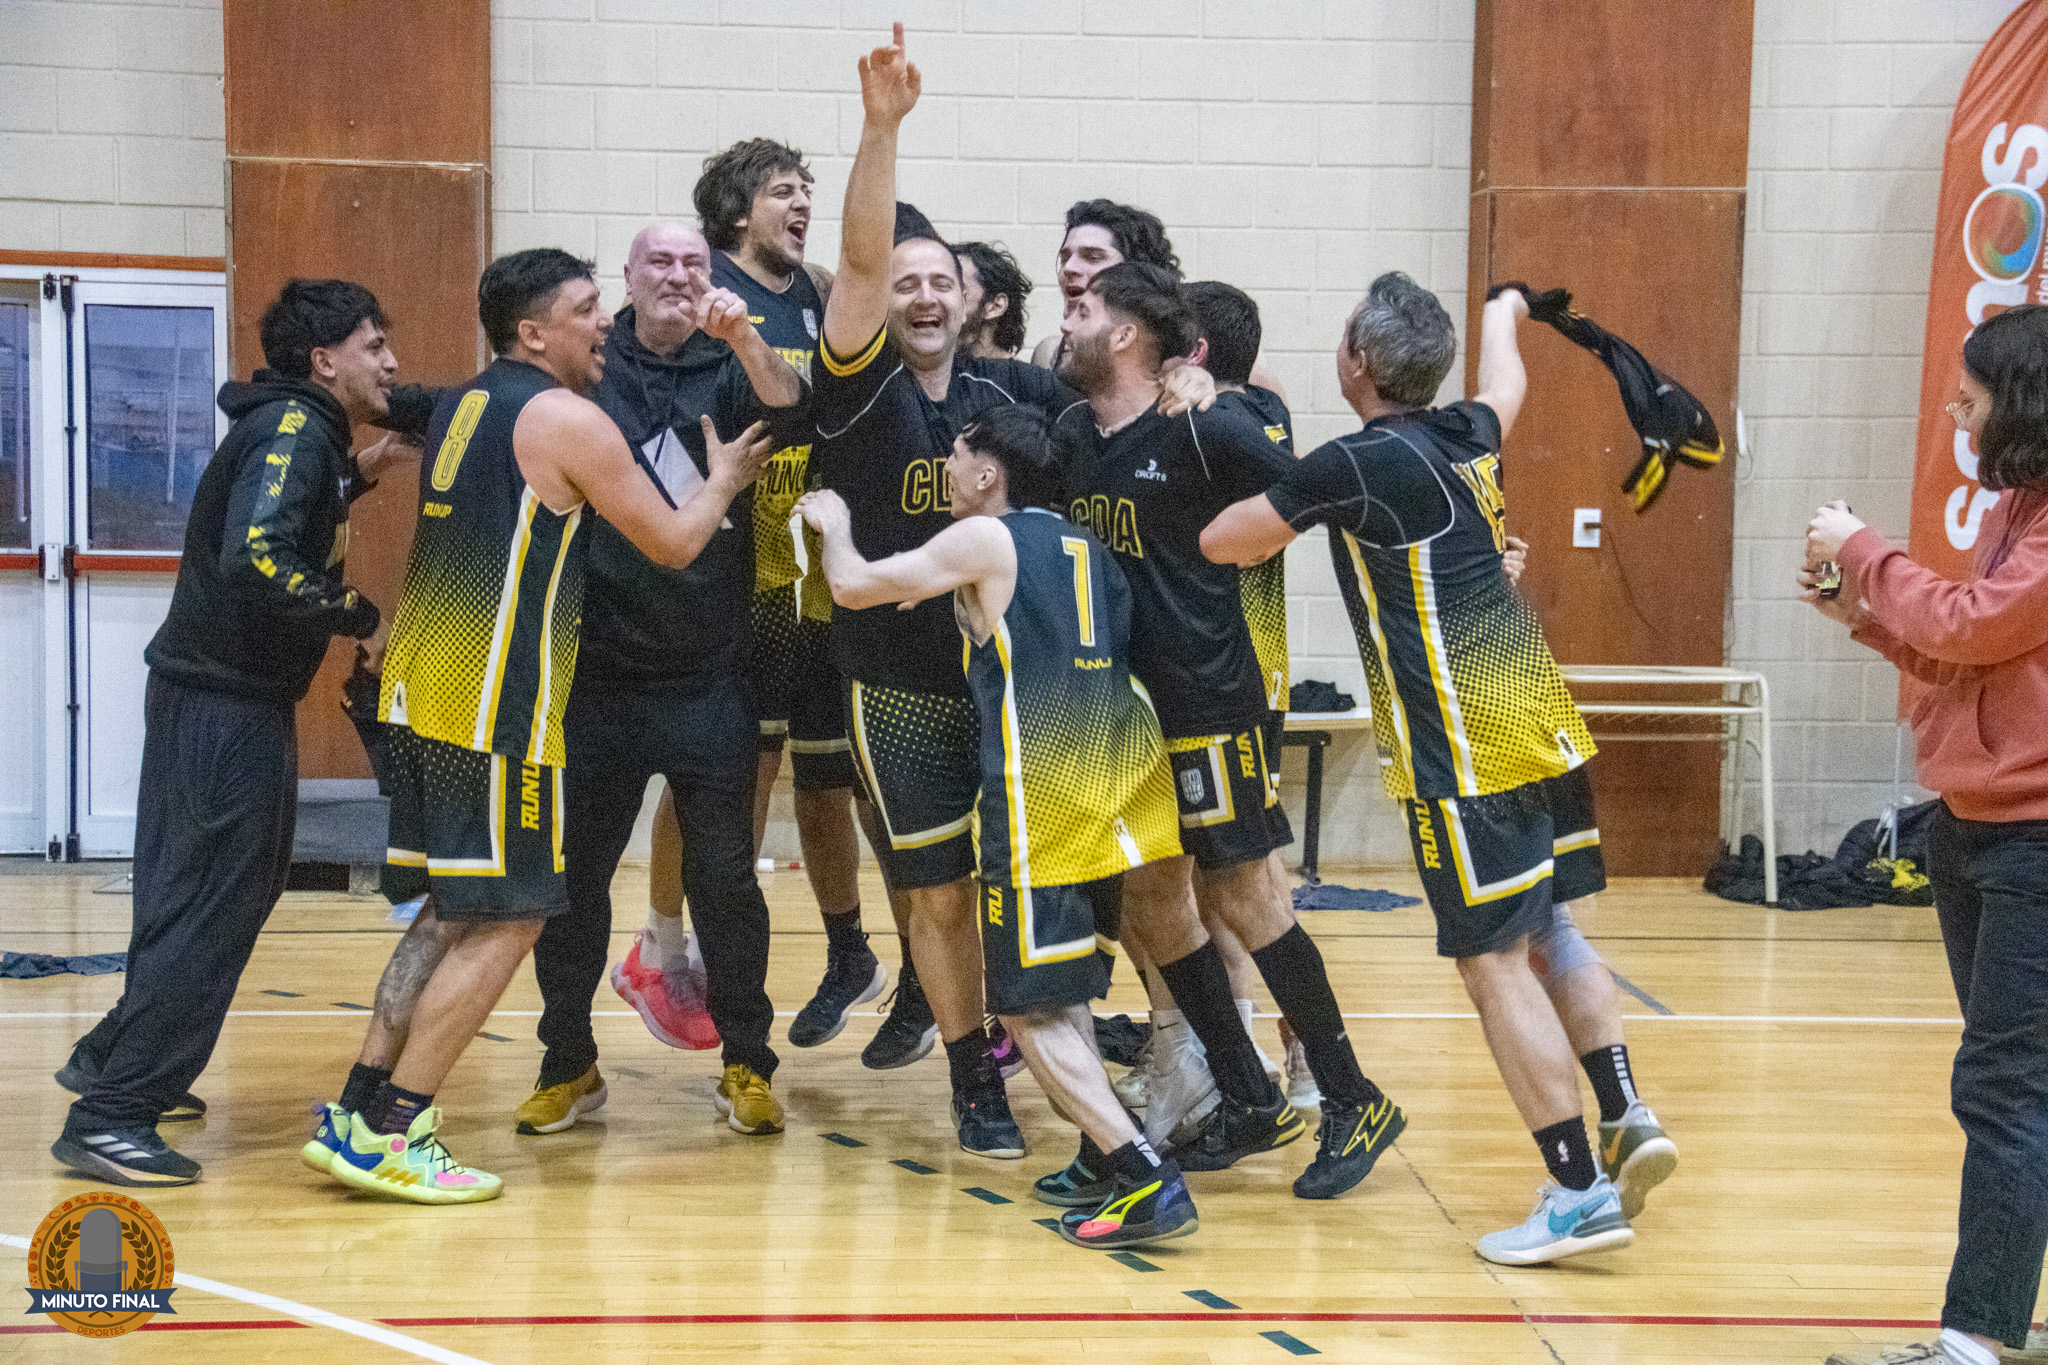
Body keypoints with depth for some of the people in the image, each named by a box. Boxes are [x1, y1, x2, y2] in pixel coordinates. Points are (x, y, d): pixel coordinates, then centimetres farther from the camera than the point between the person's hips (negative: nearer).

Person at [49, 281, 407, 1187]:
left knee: (214, 894, 20)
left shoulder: (295, 430, 14)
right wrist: (360, 618, -22)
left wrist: (353, 478, 17)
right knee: (211, 906, -8)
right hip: (226, 701, -10)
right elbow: (255, 556, -29)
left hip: (221, 695, 10)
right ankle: (109, 1120, -5)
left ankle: (114, 1059, 33)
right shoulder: (294, 430, -16)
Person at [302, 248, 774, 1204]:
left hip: (420, 686, 9)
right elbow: (672, 544, -3)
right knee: (506, 919, -1)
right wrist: (725, 480, 15)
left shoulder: (462, 406, 17)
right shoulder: (568, 419, -8)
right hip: (494, 704, -9)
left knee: (457, 908, 17)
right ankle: (388, 1138, -1)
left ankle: (358, 1111, 18)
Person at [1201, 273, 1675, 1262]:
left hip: (1461, 745, -8)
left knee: (1494, 963, -3)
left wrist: (1283, 511, 23)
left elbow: (1220, 542, 1)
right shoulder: (1468, 436, 10)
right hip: (1536, 716, 8)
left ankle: (1580, 1191, -2)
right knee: (1545, 929, 21)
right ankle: (1627, 1118, 19)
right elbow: (1505, 380, 37)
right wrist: (1501, 315, 58)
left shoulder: (1353, 464, -11)